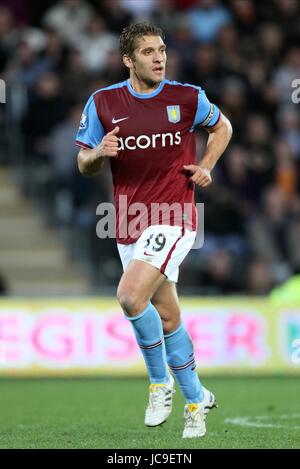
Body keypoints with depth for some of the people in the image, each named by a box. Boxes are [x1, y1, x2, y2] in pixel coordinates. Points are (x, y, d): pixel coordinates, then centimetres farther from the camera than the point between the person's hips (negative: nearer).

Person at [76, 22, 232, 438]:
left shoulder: (188, 98, -2)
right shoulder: (103, 103, 1)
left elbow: (222, 127, 18)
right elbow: (84, 165, 8)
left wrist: (206, 167, 3)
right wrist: (98, 153, -14)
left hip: (173, 219, -4)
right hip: (129, 225, 4)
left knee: (131, 297, -24)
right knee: (167, 316, 10)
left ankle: (160, 382, -4)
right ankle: (196, 399, 28)